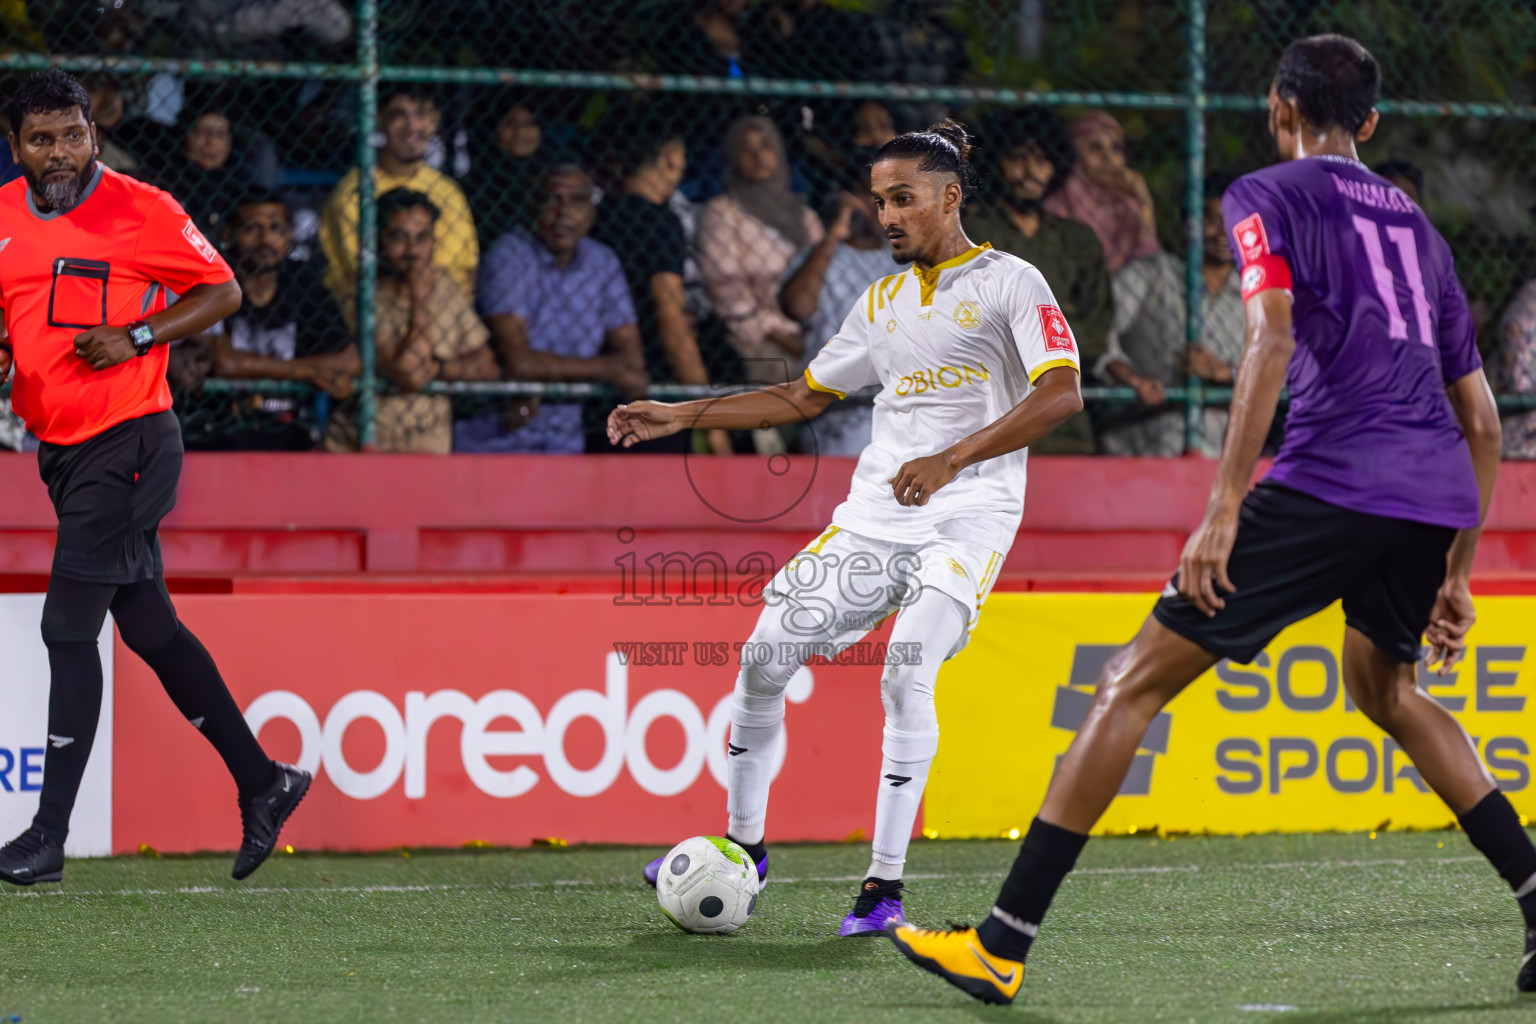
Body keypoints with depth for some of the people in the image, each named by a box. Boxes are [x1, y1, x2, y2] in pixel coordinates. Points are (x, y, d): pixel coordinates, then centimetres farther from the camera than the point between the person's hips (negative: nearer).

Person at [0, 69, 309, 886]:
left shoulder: (141, 211, -9)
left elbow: (222, 292, -2)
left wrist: (137, 336, -15)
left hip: (127, 443, -7)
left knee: (68, 626, -12)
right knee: (149, 628, 13)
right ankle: (262, 782, 25)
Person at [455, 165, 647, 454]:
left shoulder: (603, 262, 8)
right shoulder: (510, 256, -10)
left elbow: (632, 359, 3)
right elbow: (518, 362, -19)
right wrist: (605, 368, -4)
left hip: (564, 441, 5)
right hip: (493, 440, -5)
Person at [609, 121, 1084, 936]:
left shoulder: (1009, 283, -3)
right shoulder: (882, 301, 18)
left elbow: (1061, 394, -17)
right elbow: (803, 396, 27)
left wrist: (953, 460, -27)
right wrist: (680, 416, 18)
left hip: (966, 514, -6)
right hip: (873, 509, 6)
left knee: (905, 678, -23)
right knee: (767, 653, -5)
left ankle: (883, 887, -15)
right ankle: (744, 845, 11)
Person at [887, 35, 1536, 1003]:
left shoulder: (1269, 196, 9)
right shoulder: (1416, 224, 27)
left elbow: (1273, 341, -10)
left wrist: (1223, 511, -14)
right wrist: (1456, 574, 31)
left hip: (1334, 478, -6)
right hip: (1440, 489, 6)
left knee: (1137, 679, -2)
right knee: (1385, 686, 32)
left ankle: (1004, 941, -7)